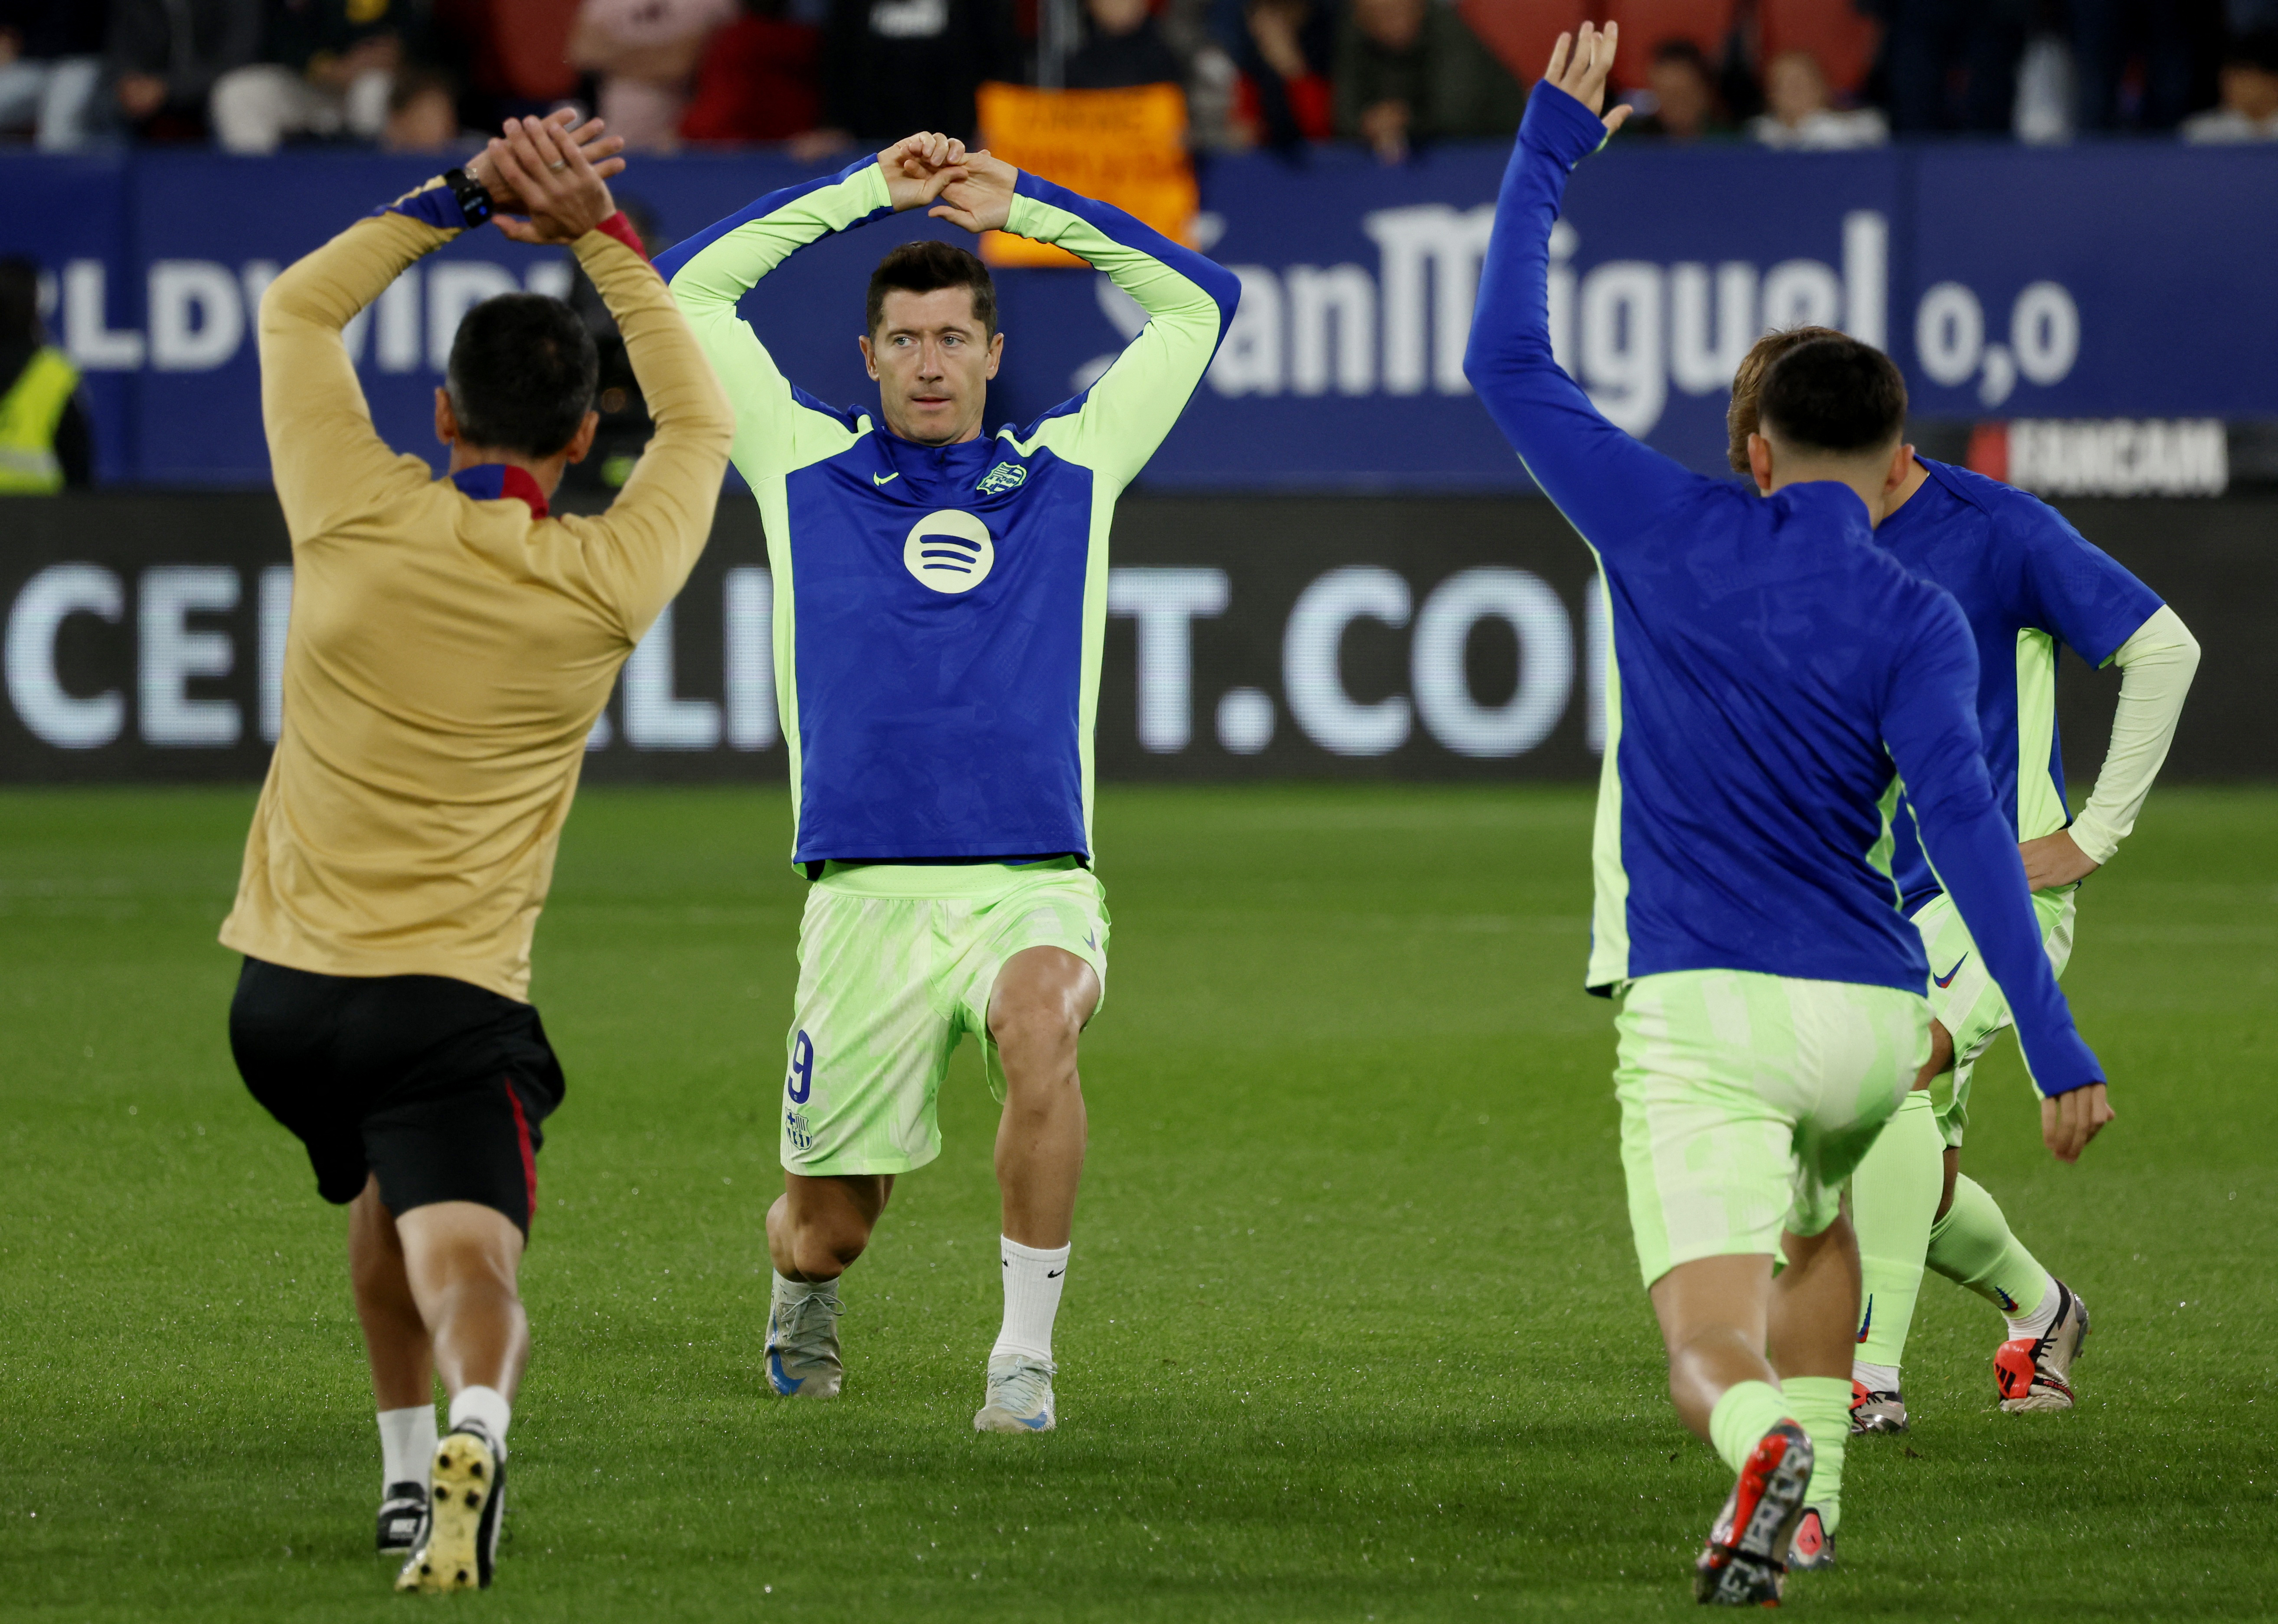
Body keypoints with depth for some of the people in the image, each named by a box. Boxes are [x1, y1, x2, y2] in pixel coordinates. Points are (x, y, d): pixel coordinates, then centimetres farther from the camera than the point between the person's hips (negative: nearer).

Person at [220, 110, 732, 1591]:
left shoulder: (357, 520, -6)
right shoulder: (604, 585, -6)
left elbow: (297, 307, 9)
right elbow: (702, 421, 13)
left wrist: (466, 198, 6)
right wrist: (598, 234, 11)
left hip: (284, 990, 3)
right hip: (452, 1001, -3)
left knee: (387, 1204, 29)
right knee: (465, 1266, -14)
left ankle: (409, 1470, 31)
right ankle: (475, 1430, -45)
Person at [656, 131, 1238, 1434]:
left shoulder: (1070, 471, 13)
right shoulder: (809, 469, 11)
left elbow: (1197, 303, 17)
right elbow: (687, 291, 11)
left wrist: (1023, 204, 13)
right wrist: (867, 193, 11)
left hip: (1036, 884, -1)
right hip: (866, 894, 1)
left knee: (1039, 1024, -36)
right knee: (822, 1237, 2)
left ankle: (1027, 1354, -24)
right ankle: (804, 1303, 41)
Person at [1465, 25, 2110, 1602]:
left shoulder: (1674, 530, 3)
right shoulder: (1915, 619, 0)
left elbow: (1506, 360, 11)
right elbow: (1959, 817, -13)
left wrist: (1552, 146, 19)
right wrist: (2057, 1049, -16)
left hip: (1701, 1009, -2)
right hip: (1871, 1006, 2)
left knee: (1715, 1349, -11)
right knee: (1815, 1217, 35)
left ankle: (1768, 1440, -44)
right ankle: (1814, 1492, 33)